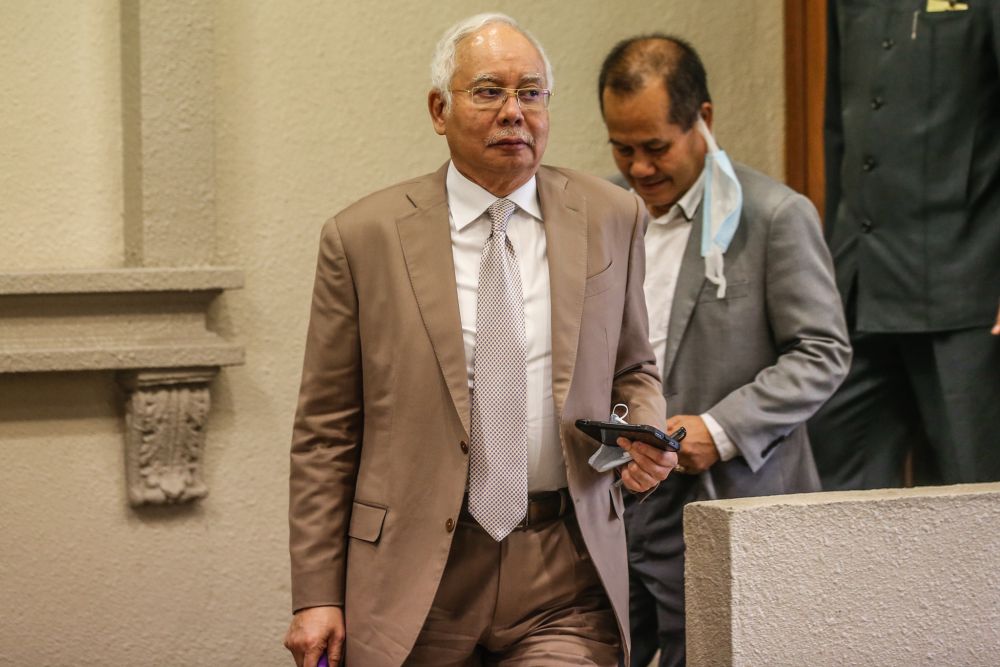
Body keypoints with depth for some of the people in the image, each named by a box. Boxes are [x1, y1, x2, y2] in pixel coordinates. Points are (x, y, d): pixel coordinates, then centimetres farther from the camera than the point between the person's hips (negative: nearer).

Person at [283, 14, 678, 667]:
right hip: (416, 577, -1)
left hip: (566, 576, 1)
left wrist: (644, 433, -3)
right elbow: (326, 436, 1)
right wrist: (317, 597, -2)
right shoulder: (363, 237, -1)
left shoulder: (611, 218, 7)